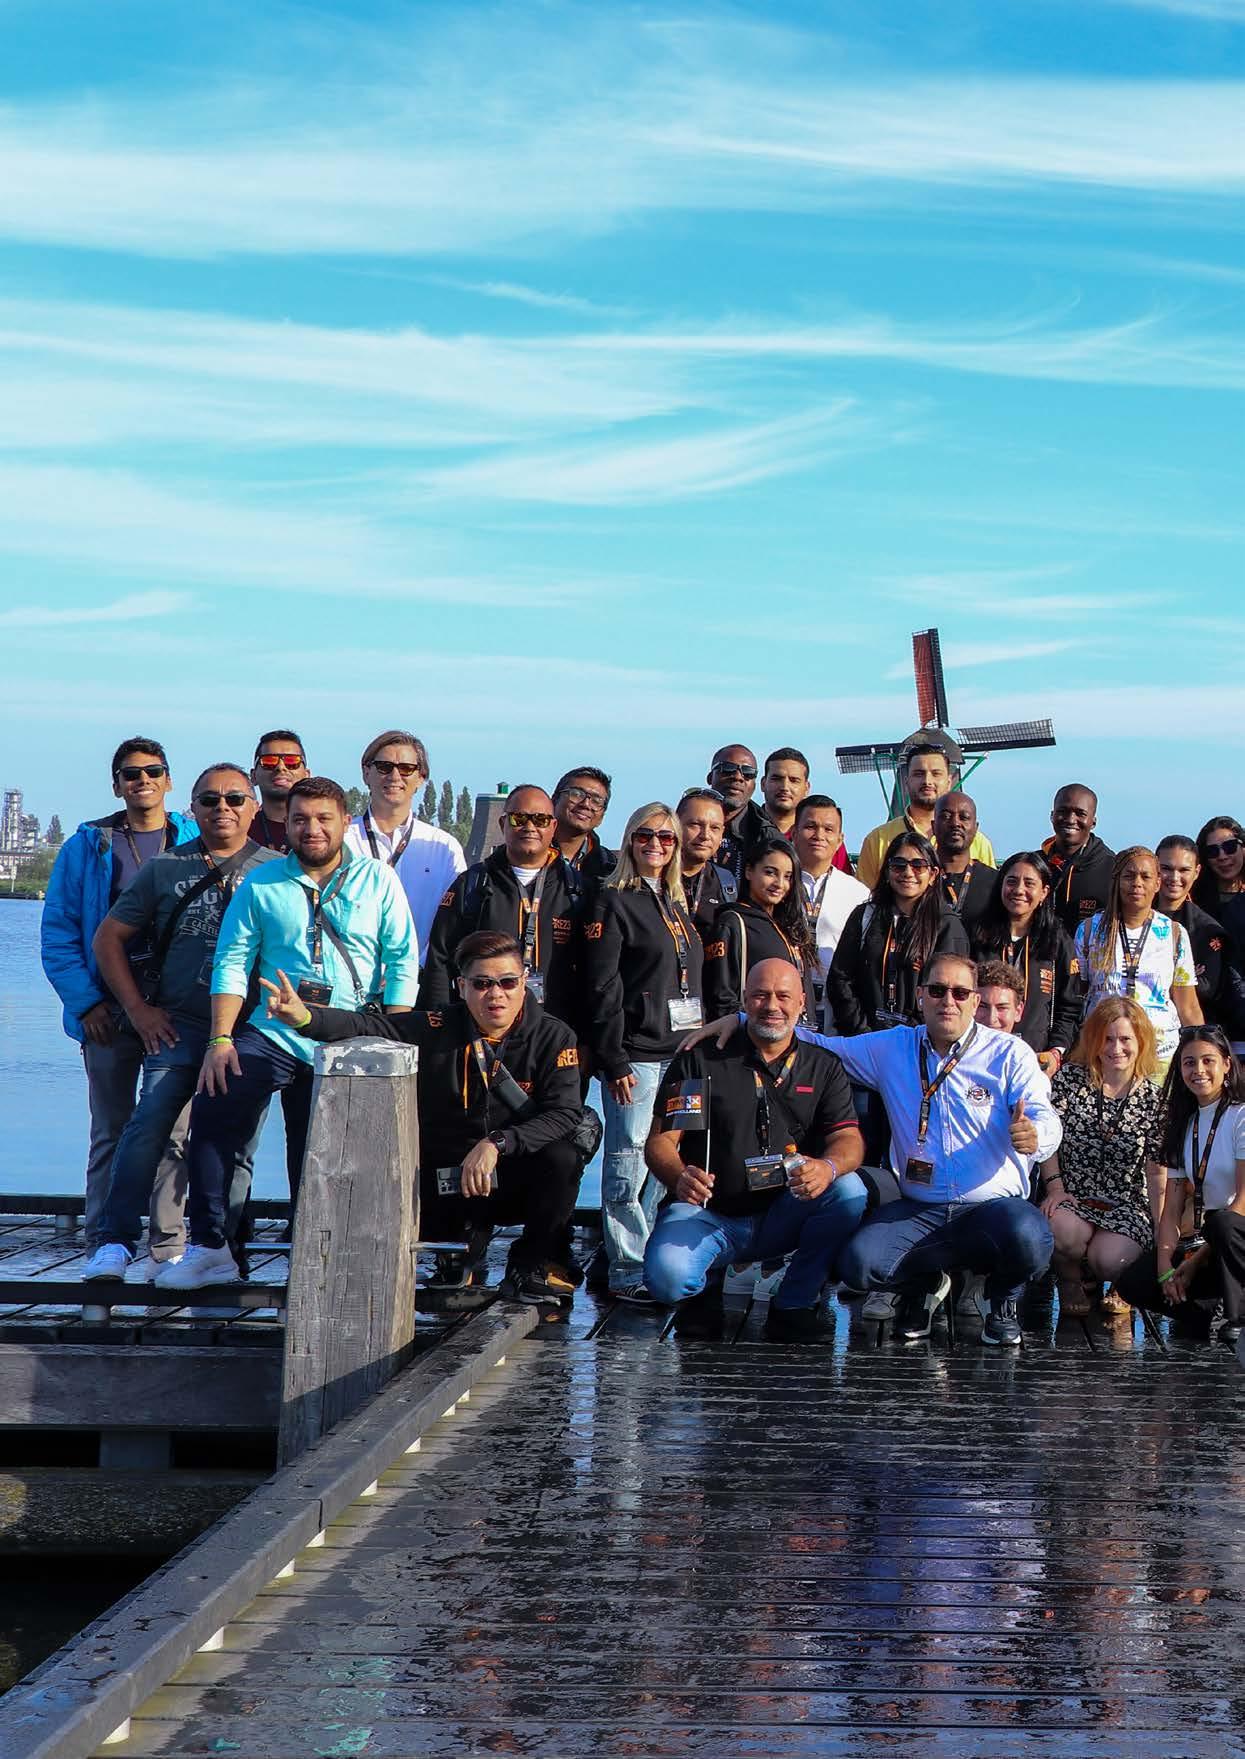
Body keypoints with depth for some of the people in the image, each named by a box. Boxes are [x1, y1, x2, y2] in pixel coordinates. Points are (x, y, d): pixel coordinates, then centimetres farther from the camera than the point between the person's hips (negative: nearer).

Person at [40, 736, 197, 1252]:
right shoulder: (87, 847, 6)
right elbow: (58, 933, 4)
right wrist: (86, 1002, -5)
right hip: (108, 1011, 0)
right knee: (111, 1128, 6)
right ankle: (102, 1235, 14)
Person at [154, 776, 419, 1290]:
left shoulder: (377, 880, 4)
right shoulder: (261, 883, 6)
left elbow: (403, 963, 2)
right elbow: (232, 962, 3)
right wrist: (220, 1039, -7)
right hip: (273, 1033, 1)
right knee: (212, 1112, -17)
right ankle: (209, 1247, -11)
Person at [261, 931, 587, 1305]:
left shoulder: (554, 1038, -9)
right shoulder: (438, 1030, -8)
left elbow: (564, 1112, -20)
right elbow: (366, 1027, -18)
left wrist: (496, 1144, -33)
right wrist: (304, 1017, -36)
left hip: (515, 1182, -1)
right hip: (444, 1183, 1)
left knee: (562, 1156, -31)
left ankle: (534, 1266, -6)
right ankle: (469, 1232, 13)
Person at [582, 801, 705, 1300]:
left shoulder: (677, 905, 18)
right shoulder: (613, 903, -4)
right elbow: (601, 987, -10)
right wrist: (613, 1061, -15)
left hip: (681, 1053, 7)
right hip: (635, 1054, -7)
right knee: (629, 1165, -5)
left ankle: (651, 1263, 17)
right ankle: (628, 1272, -1)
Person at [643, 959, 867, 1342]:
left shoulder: (823, 1067, 8)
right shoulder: (699, 1060, 1)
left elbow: (848, 1139, -4)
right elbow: (660, 1141, -4)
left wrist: (828, 1167, -30)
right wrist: (679, 1178, -29)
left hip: (782, 1218, 2)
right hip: (706, 1214, -2)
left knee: (849, 1192, -26)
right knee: (666, 1276, -32)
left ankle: (793, 1304, -6)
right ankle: (704, 1287, 8)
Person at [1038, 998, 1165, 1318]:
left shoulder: (1152, 1098, 2)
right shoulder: (1070, 1079, 0)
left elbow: (1156, 1172, 3)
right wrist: (1055, 1187, -11)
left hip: (1126, 1205, 0)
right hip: (1071, 1195, 0)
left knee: (1109, 1259, -29)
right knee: (1062, 1231, -35)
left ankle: (1119, 1286, 12)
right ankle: (1070, 1280, 3)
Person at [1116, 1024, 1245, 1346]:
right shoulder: (1182, 1126, 14)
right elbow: (1172, 1209, 7)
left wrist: (1194, 1262, -16)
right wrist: (1166, 1267, -11)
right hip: (1201, 1239, 5)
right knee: (1134, 1283, -16)